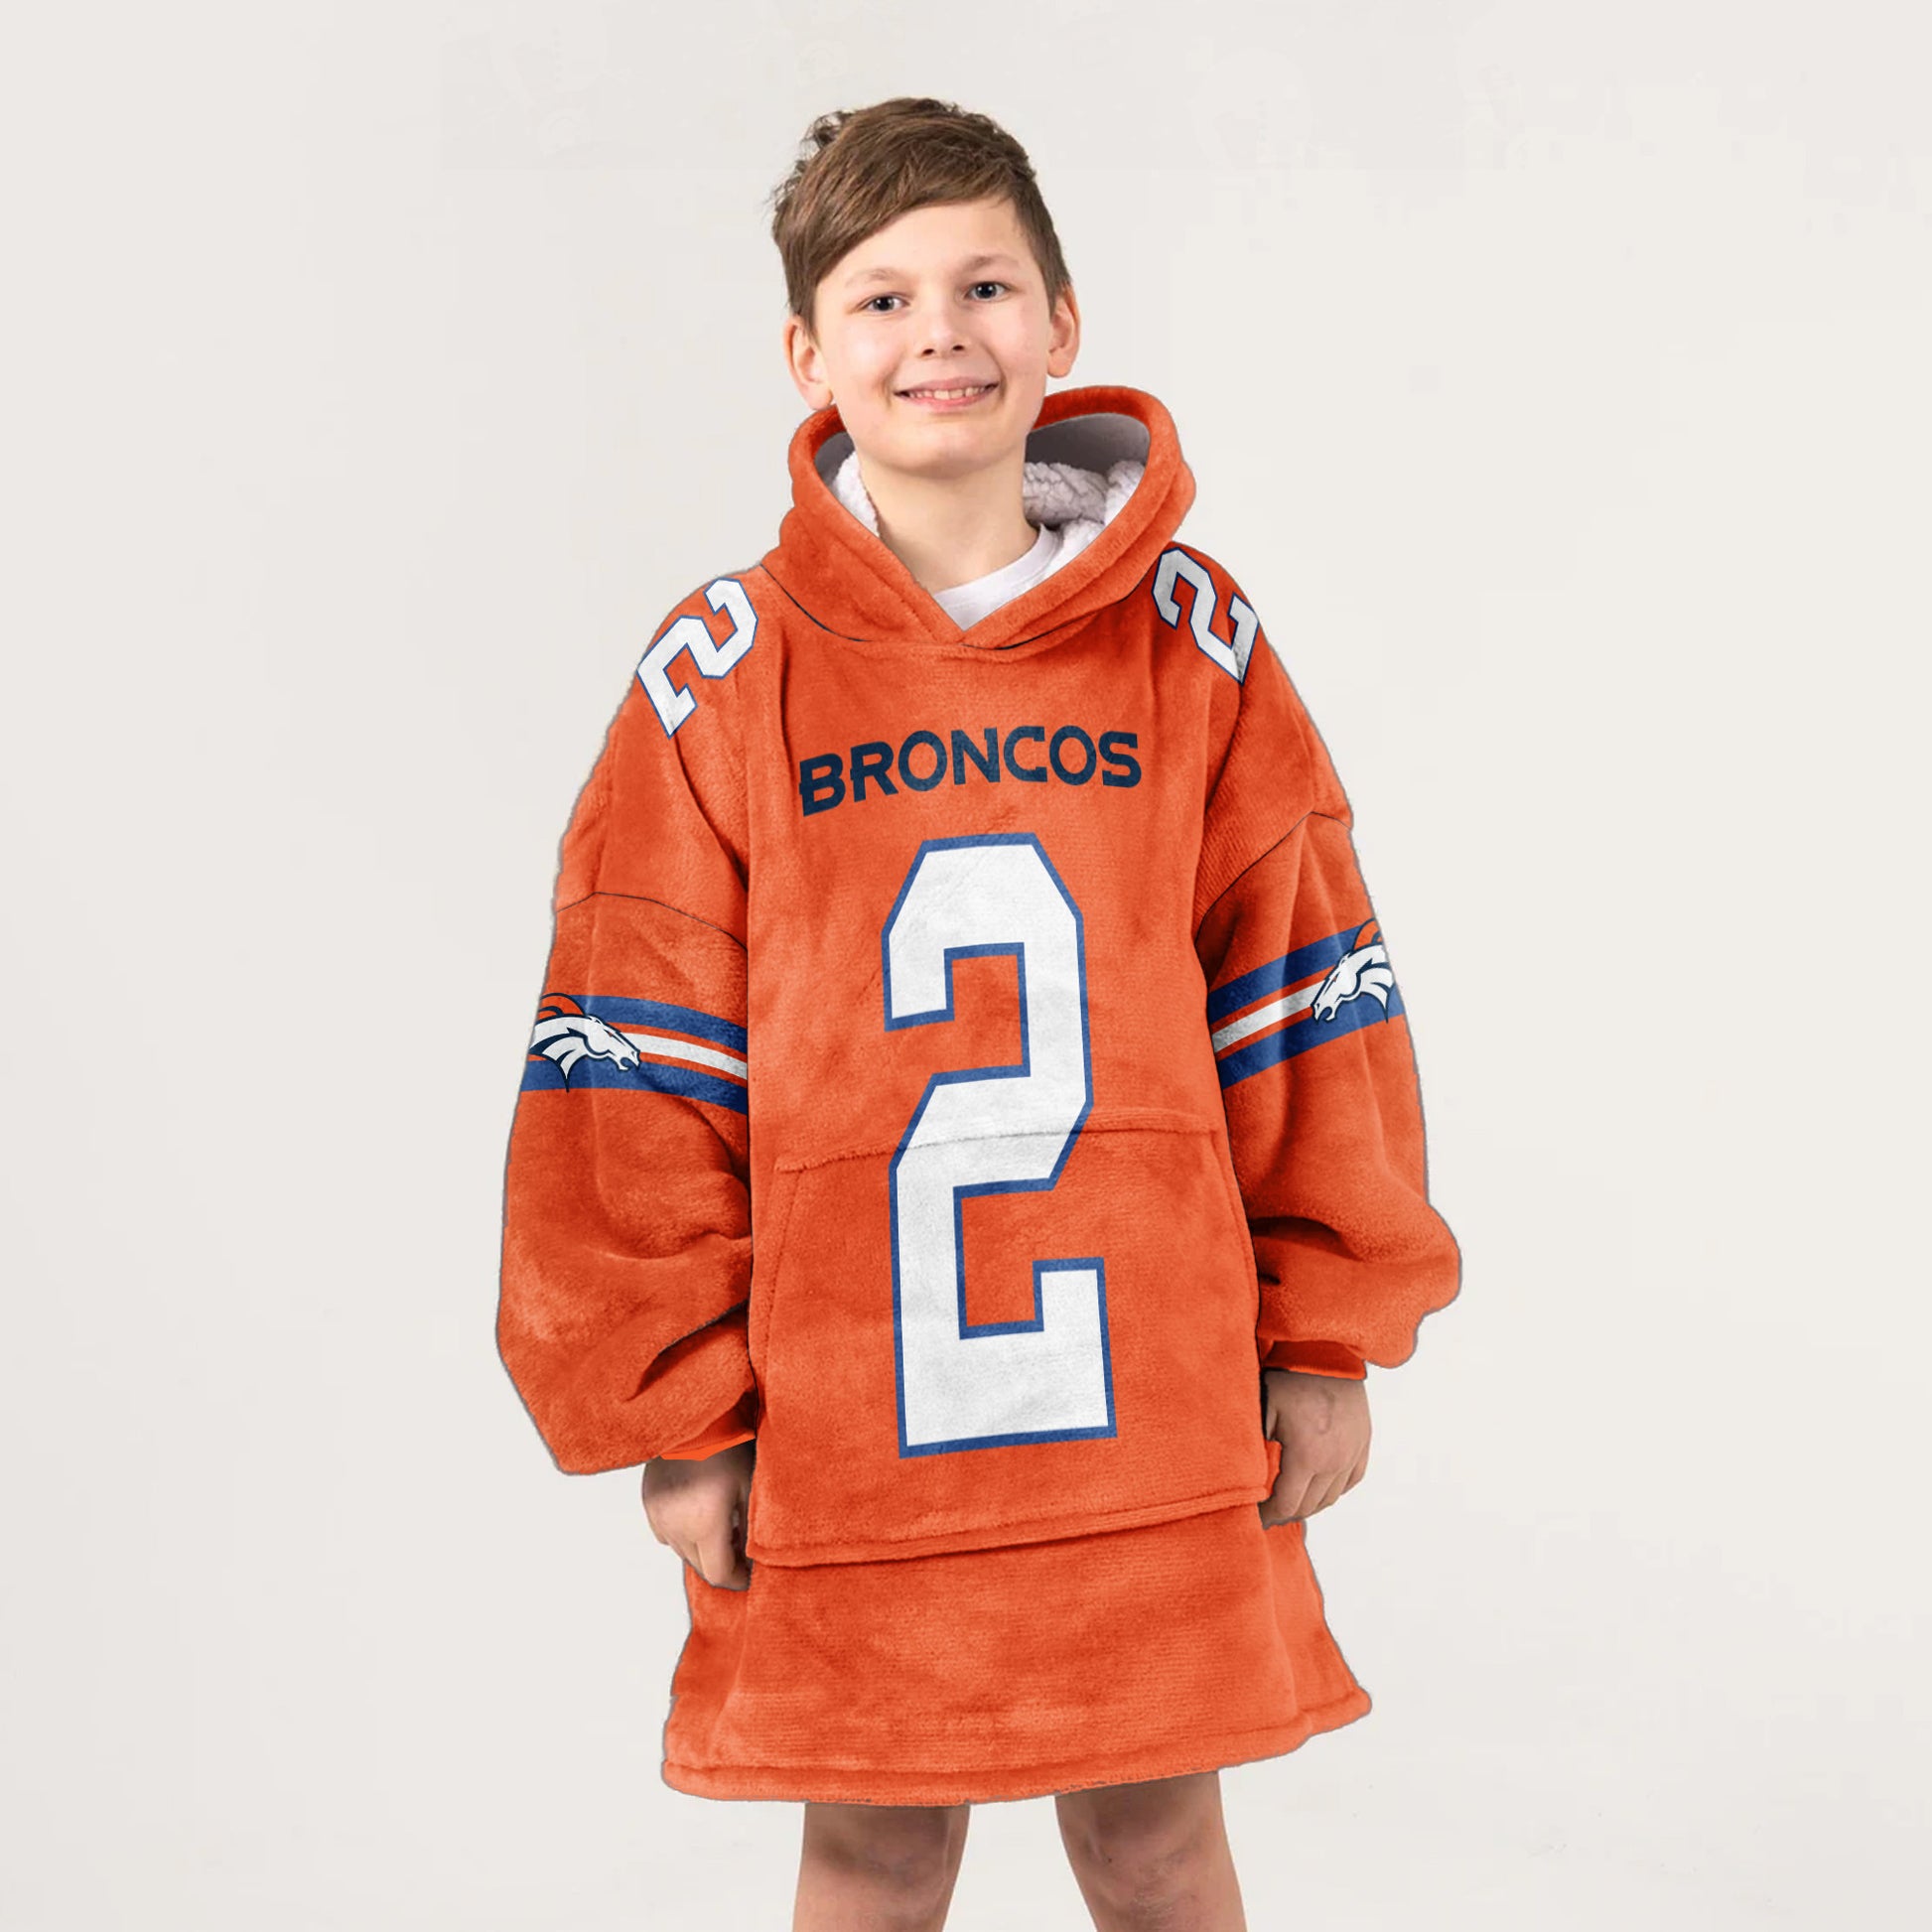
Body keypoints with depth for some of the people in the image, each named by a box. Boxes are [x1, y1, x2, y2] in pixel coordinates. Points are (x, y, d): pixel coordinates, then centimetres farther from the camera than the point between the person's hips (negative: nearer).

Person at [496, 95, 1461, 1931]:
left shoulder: (1191, 635, 0)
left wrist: (1326, 1336, 3)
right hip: (839, 1417, -1)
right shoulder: (725, 673, -4)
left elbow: (1303, 994, 3)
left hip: (1156, 1406, 1)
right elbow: (633, 1063, -3)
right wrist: (673, 1413, -3)